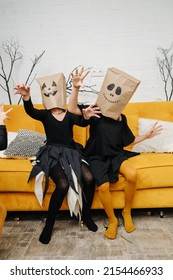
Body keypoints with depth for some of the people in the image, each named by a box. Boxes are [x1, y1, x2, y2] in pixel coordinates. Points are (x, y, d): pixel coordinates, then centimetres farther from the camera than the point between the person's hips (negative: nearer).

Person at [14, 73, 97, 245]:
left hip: (71, 151, 3)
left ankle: (86, 215, 1)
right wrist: (26, 96, -38)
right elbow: (30, 111, -15)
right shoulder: (44, 115, 8)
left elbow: (82, 123, -9)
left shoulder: (70, 115, 12)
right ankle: (49, 224, -8)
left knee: (89, 178, -24)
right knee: (63, 184, -30)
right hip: (52, 153, -2)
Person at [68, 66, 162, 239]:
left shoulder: (121, 118, 8)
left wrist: (147, 135, 14)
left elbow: (128, 141, 18)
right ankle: (112, 220, 0)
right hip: (97, 157, -3)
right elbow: (72, 109, -21)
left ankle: (127, 212, 1)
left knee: (132, 174, -26)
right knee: (103, 186, -29)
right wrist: (76, 87, -34)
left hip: (116, 154, 4)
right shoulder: (96, 111, -5)